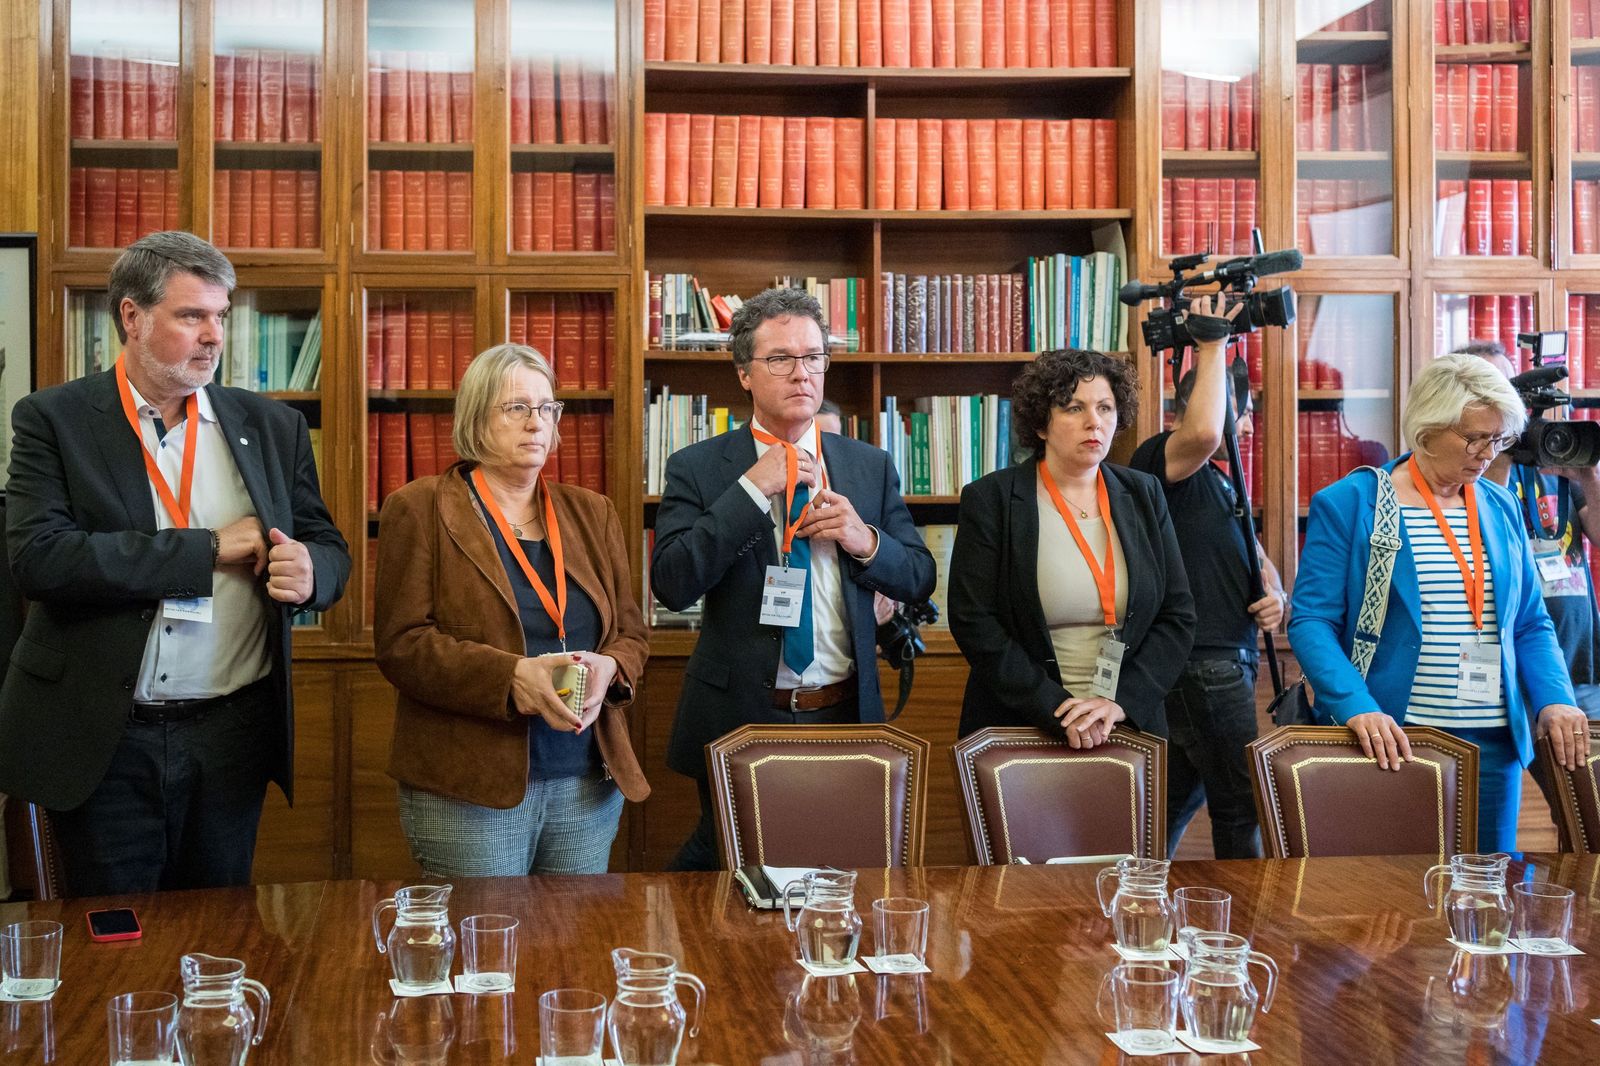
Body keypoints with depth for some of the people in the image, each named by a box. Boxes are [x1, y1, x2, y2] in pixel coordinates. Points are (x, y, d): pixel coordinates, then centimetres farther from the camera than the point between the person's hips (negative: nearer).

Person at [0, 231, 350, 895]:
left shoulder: (271, 427, 7)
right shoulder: (54, 419, -2)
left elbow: (329, 550, 10)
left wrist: (309, 572, -15)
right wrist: (209, 549, -16)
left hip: (231, 737, 3)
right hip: (104, 739, -2)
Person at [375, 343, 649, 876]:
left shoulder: (592, 513, 14)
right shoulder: (419, 509, 0)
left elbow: (632, 631, 14)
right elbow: (401, 643, -7)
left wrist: (610, 668, -10)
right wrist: (510, 678, -21)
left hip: (589, 783, 4)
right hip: (470, 789, -4)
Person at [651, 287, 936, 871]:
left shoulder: (872, 466, 6)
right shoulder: (697, 468, -4)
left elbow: (919, 579, 7)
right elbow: (671, 583, -16)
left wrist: (867, 540, -14)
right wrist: (753, 488, -20)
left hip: (845, 714, 3)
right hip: (739, 715, -3)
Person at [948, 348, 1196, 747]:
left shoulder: (1143, 495, 4)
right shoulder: (990, 500, -6)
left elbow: (1177, 616, 2)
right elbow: (972, 621, -11)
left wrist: (1120, 702, -11)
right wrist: (1055, 708, -17)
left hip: (1129, 725, 3)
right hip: (1018, 727, -3)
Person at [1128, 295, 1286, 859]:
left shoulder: (1217, 478, 19)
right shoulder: (1159, 460, -12)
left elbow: (1253, 554, 22)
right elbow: (1202, 432, -35)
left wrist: (1275, 593, -1)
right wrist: (1212, 343, -22)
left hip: (1225, 660, 10)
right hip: (1202, 664, -10)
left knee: (1177, 799, 16)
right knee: (1240, 808, -5)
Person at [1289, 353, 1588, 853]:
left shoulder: (1501, 509, 11)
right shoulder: (1347, 504, -5)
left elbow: (1530, 625, 16)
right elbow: (1311, 621, -9)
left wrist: (1554, 699, -2)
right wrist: (1357, 708, -23)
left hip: (1494, 745, 5)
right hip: (1392, 741, -5)